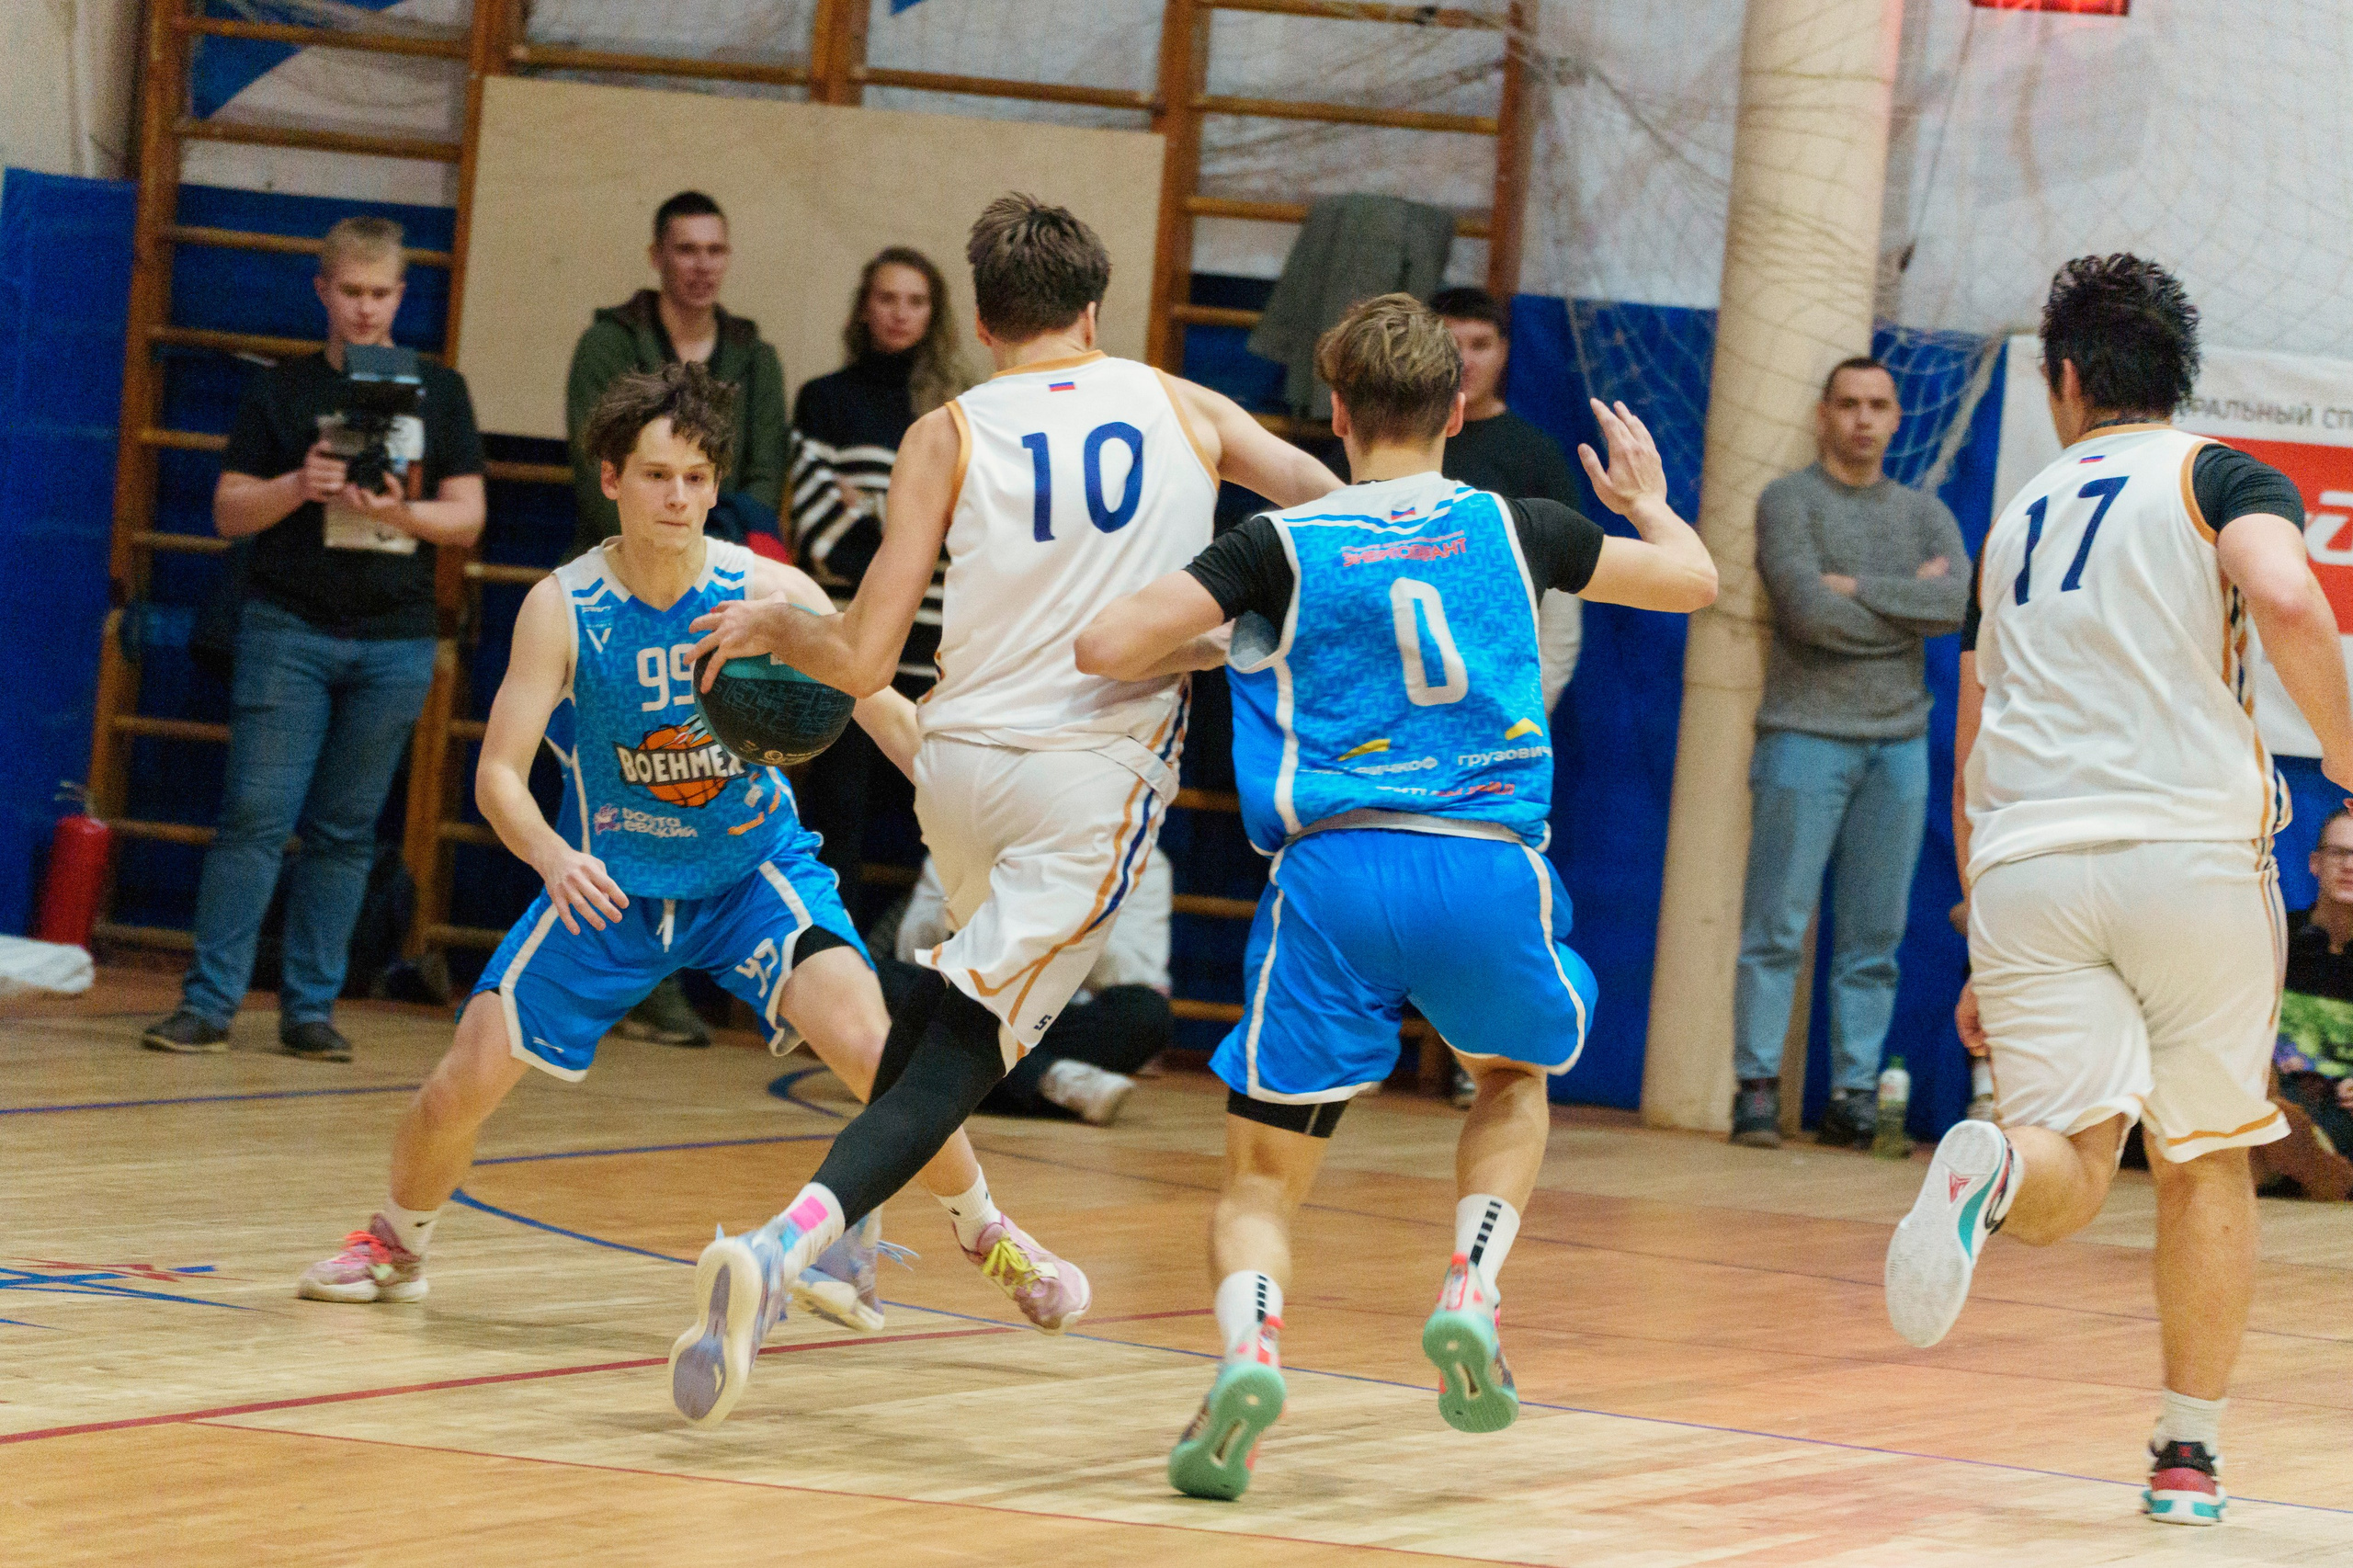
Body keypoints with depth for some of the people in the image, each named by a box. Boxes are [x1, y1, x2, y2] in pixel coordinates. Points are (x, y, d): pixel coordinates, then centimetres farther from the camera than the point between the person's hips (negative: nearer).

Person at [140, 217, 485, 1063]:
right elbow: (229, 511, 4)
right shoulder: (283, 390, 5)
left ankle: (310, 1008, 9)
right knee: (255, 813, -9)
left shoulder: (438, 392, 8)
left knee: (345, 830, 4)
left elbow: (467, 516, 4)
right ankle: (207, 1001, -7)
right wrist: (299, 488, -15)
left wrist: (399, 512, -15)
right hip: (289, 628, -1)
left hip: (395, 641, 1)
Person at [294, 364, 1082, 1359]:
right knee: (469, 1079, -7)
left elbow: (890, 715, -17)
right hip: (610, 882, 1)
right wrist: (552, 858, -40)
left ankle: (986, 1235, 0)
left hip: (756, 871, -1)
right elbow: (498, 772, -19)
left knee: (866, 1042, -24)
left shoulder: (767, 591, -18)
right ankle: (396, 1246, 24)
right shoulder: (563, 608, -18)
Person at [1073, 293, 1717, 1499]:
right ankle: (1471, 1288, 8)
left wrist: (1212, 644, 18)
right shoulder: (1511, 529, 10)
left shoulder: (1283, 547, 4)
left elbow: (1105, 648, -3)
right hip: (1489, 868, 1)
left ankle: (1250, 1342, -23)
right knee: (1514, 1079, 32)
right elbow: (1693, 581, 26)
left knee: (1263, 1176, 7)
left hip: (1334, 868, -1)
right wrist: (1649, 502, 48)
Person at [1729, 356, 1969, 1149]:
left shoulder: (1924, 513, 15)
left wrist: (1859, 589, -9)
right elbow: (1810, 613, -13)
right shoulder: (1789, 502, 2)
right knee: (1777, 927, -7)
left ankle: (1853, 1091, 4)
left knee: (1874, 937, 2)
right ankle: (1757, 1088, -4)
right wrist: (1911, 603, -2)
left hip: (1898, 742, 4)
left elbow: (1964, 602, -4)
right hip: (1807, 735, -4)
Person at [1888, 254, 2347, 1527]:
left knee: (2068, 1171, -3)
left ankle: (1993, 1171, -39)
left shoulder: (2015, 525, 24)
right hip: (2190, 849, -2)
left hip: (2026, 867, 2)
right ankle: (2189, 1454, 14)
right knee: (2207, 1162, 14)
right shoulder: (2219, 479, 8)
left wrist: (1983, 958, 33)